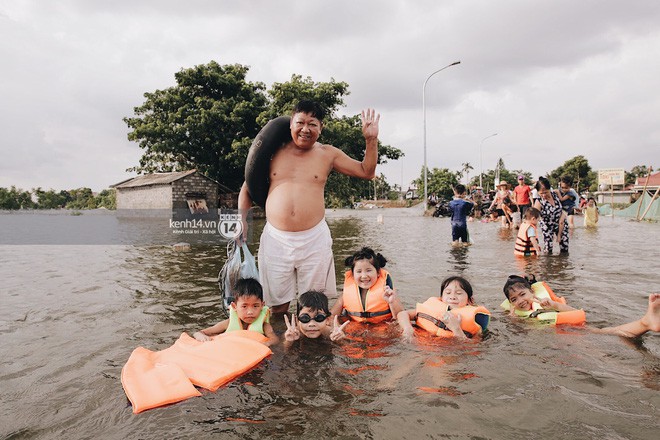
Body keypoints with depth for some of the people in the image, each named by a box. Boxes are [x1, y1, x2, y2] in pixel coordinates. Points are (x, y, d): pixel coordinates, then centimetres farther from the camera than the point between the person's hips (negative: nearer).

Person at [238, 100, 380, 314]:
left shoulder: (328, 154, 6)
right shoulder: (274, 151, 6)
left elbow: (366, 172, 12)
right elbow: (248, 187, 14)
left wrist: (371, 139, 0)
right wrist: (241, 220, 1)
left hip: (314, 239, 0)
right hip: (276, 238, 0)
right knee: (277, 306, 8)